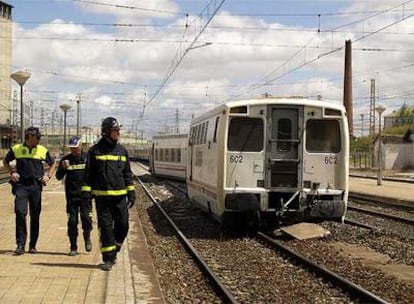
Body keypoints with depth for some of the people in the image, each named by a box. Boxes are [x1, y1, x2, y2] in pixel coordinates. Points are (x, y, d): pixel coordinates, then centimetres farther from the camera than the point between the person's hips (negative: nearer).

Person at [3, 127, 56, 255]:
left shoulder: (43, 150, 7)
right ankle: (20, 245, -9)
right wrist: (12, 172, 5)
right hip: (21, 185, -1)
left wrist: (48, 176, 8)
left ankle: (33, 245, 17)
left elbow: (53, 163, 22)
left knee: (35, 216, 6)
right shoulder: (16, 149, 4)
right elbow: (5, 161, 19)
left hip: (36, 185, 2)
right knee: (20, 212, -15)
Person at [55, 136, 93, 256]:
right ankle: (73, 248, 11)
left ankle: (87, 237, 18)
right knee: (72, 221, 1)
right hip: (71, 195, 1)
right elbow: (59, 177, 5)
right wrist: (63, 167, -13)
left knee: (86, 218, -11)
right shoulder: (66, 159, 5)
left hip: (86, 195, -1)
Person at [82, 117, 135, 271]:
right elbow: (88, 172, 2)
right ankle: (108, 258, 8)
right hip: (102, 196, -3)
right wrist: (86, 191, -4)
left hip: (120, 195, 3)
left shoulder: (122, 150, 11)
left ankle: (113, 251, 23)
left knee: (123, 225, 0)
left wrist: (131, 192, 11)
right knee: (106, 227, 0)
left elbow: (127, 173, 16)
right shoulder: (95, 150, -1)